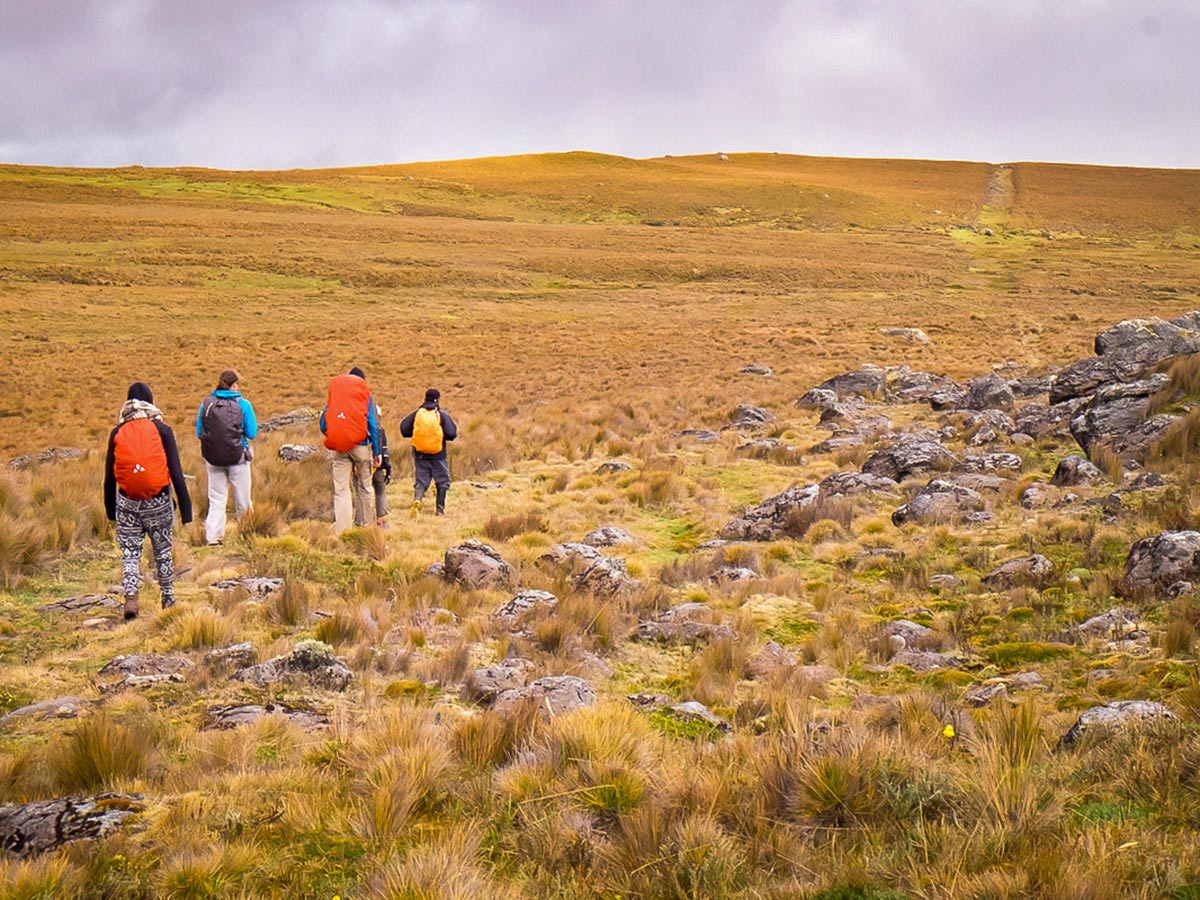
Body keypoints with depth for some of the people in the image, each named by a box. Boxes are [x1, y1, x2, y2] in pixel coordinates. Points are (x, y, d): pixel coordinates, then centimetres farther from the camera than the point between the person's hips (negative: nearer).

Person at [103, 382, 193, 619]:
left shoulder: (117, 432, 3)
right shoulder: (162, 430, -3)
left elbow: (109, 476, 6)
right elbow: (176, 472, -6)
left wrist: (110, 509, 17)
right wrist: (185, 508, -3)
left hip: (127, 502, 1)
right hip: (158, 501, -1)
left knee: (129, 552, 6)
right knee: (162, 551, 15)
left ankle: (130, 596, -13)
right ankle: (168, 599, 25)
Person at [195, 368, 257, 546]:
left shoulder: (206, 404, 0)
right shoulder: (243, 405, -7)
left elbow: (199, 433, 5)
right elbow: (252, 433, -5)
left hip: (212, 459, 3)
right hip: (237, 458, -2)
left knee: (216, 500, 11)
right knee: (242, 501, 10)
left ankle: (213, 537, 4)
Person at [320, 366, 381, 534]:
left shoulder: (333, 393, 12)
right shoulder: (366, 395, 6)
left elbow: (323, 425, 10)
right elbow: (373, 425, 2)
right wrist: (376, 452, 5)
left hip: (339, 449, 2)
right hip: (360, 445, -2)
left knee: (340, 489, 0)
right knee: (364, 487, 10)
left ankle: (340, 531, -9)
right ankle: (362, 525, 11)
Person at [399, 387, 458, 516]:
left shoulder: (416, 413, 3)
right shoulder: (442, 414, -4)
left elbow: (404, 429, 0)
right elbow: (452, 433, -11)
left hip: (419, 455, 2)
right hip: (438, 455, -2)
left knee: (420, 481, 6)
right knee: (442, 481, 12)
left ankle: (417, 499, -21)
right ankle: (440, 509, 12)